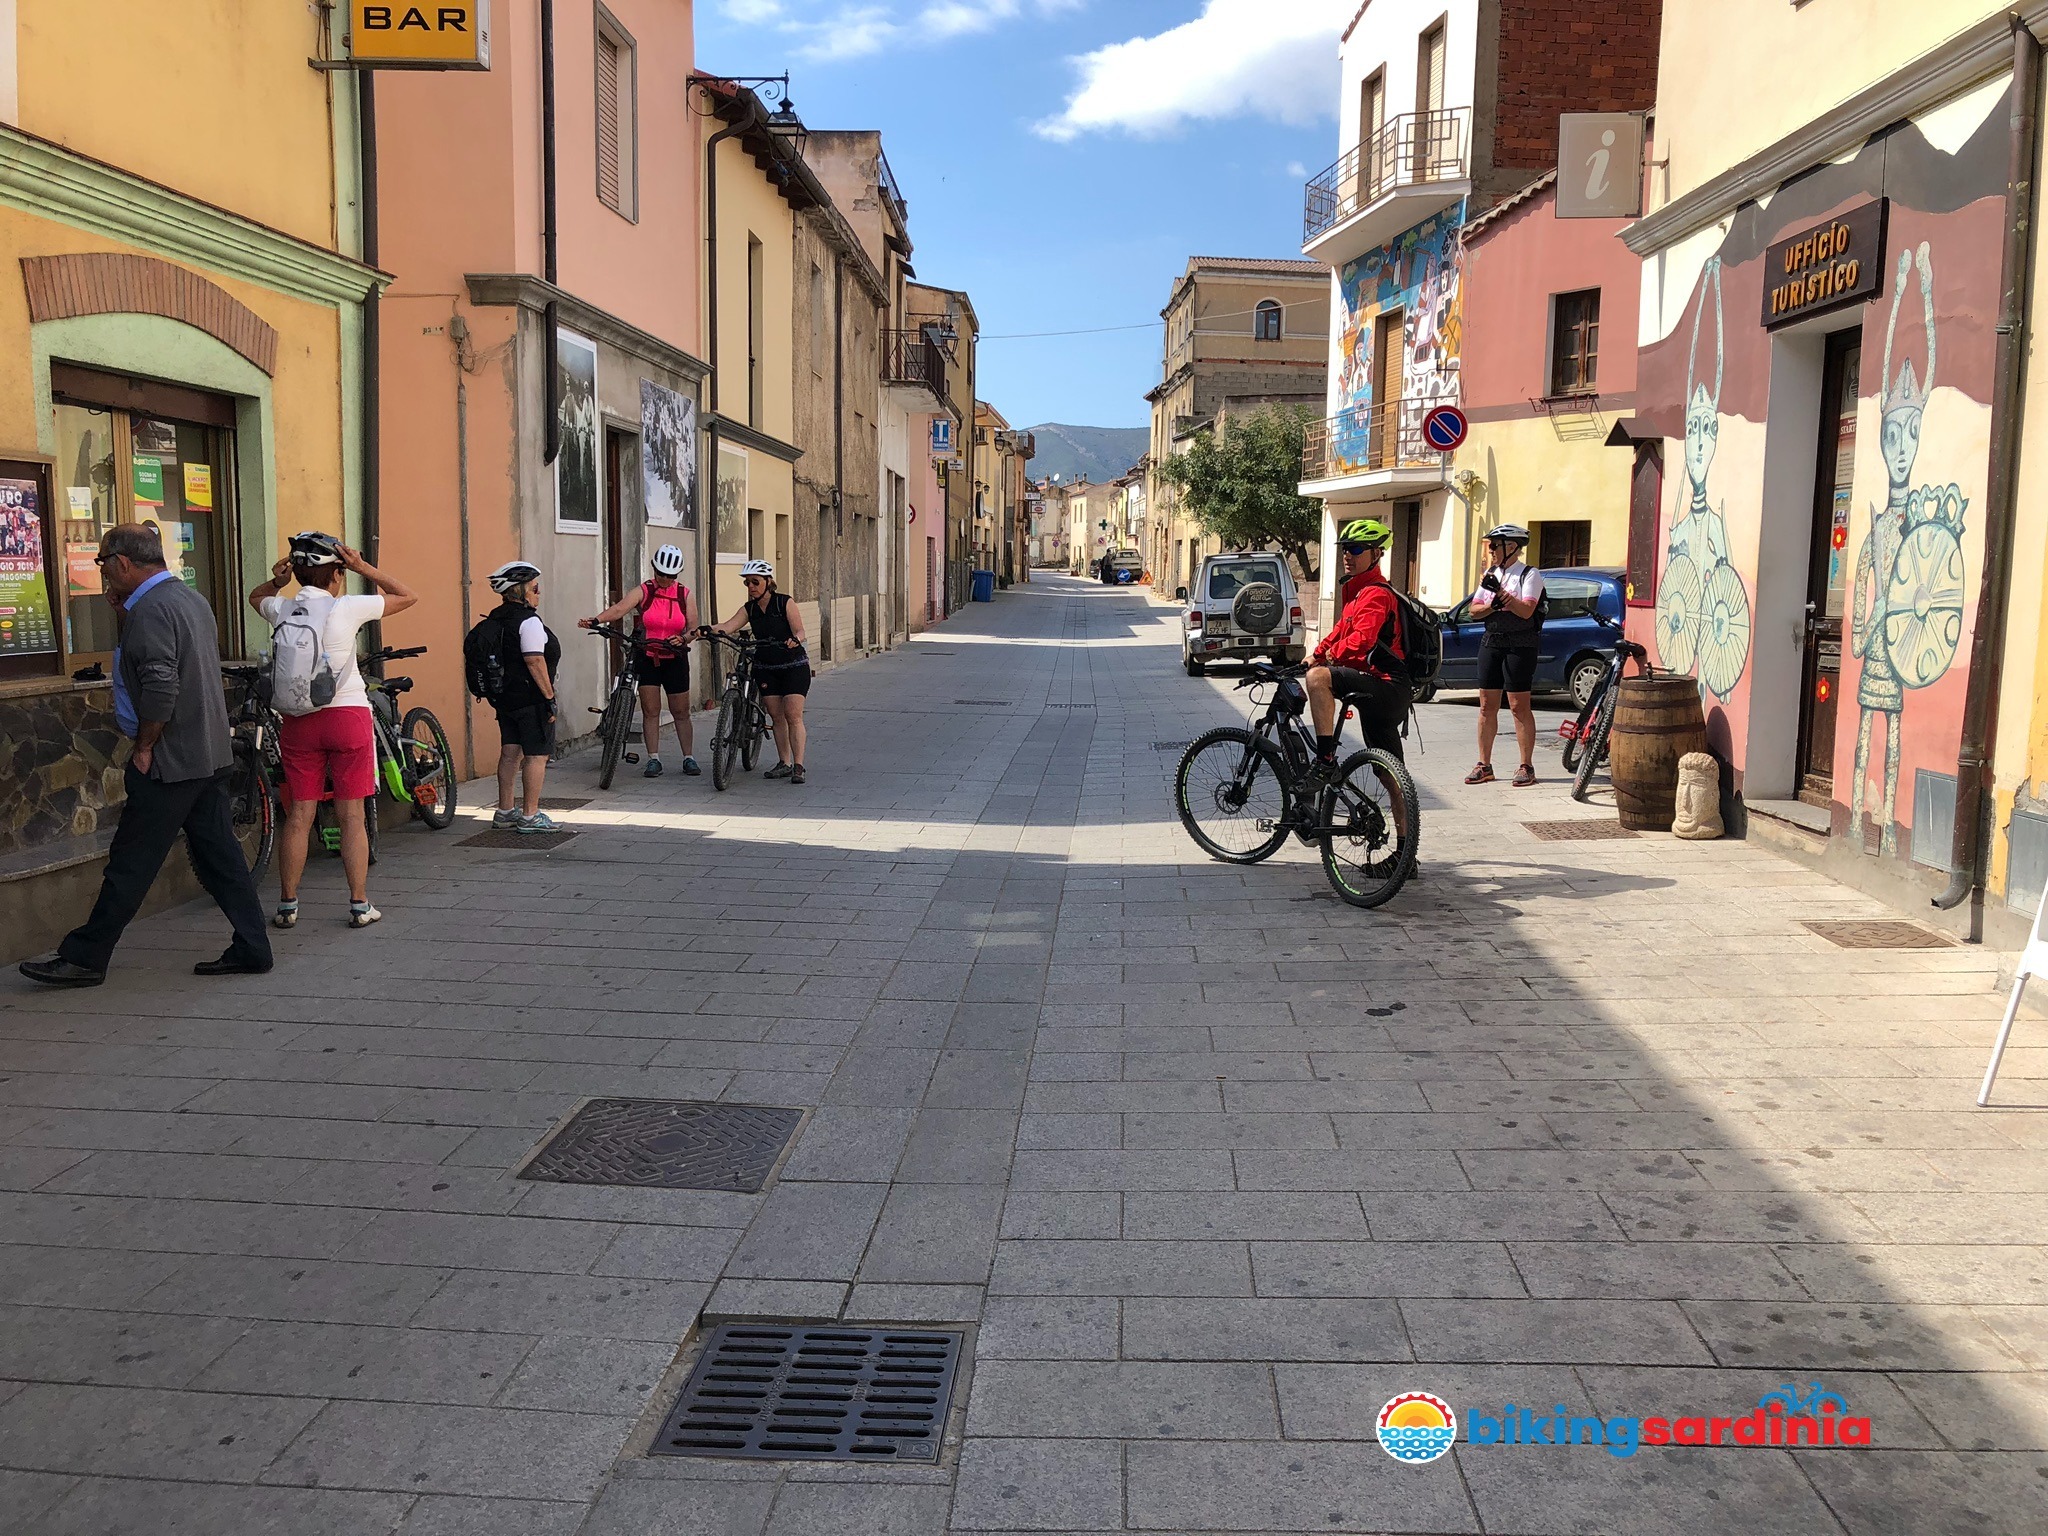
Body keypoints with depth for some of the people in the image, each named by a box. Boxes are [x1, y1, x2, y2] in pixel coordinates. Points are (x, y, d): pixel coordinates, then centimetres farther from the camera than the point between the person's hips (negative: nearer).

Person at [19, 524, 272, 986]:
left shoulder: (151, 608, -16)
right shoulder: (190, 597, 14)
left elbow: (161, 687, -25)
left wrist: (144, 748, -15)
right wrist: (124, 617, 11)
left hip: (170, 759, -9)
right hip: (210, 755, 9)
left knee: (130, 865, 0)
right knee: (220, 856, 10)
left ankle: (84, 958, 9)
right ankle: (252, 949, 11)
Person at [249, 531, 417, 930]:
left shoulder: (281, 609, 2)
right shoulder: (346, 609, -9)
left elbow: (255, 597, 27)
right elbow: (408, 597, 2)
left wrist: (277, 581, 6)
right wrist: (363, 567, -3)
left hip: (297, 720, 3)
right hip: (347, 715, -3)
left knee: (299, 815, 8)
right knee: (351, 816, 2)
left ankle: (287, 906, 12)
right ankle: (360, 905, 5)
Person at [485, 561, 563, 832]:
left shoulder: (497, 618, 13)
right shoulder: (528, 620, -16)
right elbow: (534, 661, -22)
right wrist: (550, 696, -18)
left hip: (505, 697, 9)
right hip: (530, 698, -9)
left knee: (510, 753, 13)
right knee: (537, 755, -4)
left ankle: (505, 812, 18)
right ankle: (530, 816, -2)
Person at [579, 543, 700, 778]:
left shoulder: (686, 595, 2)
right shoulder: (643, 591, -4)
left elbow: (693, 627, 0)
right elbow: (619, 608, -20)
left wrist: (683, 638, -23)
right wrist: (596, 620, -37)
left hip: (675, 659, 1)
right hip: (647, 658, -1)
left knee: (681, 712, 6)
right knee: (650, 710, -1)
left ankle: (688, 758, 16)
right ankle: (653, 759, 7)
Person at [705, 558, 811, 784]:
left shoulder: (785, 603, -9)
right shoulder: (749, 609, 2)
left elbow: (799, 630, -17)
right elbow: (727, 626, -12)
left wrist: (795, 639, -40)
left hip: (794, 666, -5)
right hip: (766, 668, 5)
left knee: (793, 715, -10)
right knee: (776, 716, 4)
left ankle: (798, 766, -9)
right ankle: (784, 763, 12)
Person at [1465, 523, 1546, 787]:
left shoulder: (1530, 575, -5)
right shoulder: (1490, 574, 16)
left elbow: (1526, 611, -17)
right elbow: (1474, 610, 11)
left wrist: (1500, 592, -22)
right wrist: (1493, 606, -8)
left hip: (1520, 644, -6)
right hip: (1491, 641, 6)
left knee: (1519, 706, -6)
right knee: (1487, 705, 6)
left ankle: (1526, 767, 0)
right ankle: (1484, 765, 12)